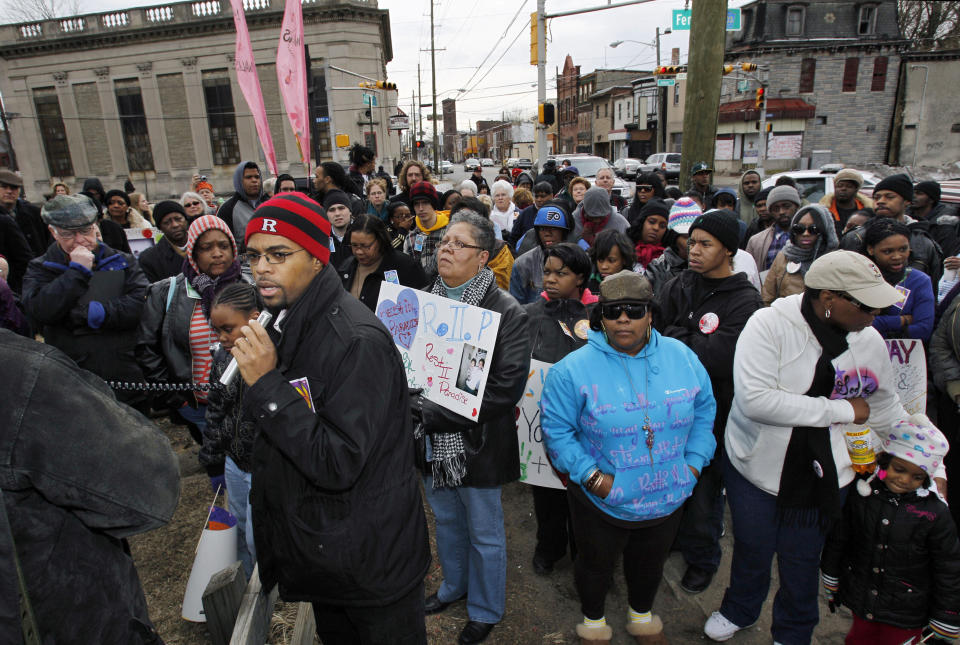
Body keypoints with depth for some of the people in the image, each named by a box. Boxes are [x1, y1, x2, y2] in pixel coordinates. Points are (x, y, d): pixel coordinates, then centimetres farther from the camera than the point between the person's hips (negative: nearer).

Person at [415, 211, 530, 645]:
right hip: (432, 441, 5)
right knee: (446, 520, 25)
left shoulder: (506, 312, -16)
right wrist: (413, 406, -12)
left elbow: (507, 387, -21)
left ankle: (486, 609, 40)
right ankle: (454, 585, 52)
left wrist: (435, 413, -23)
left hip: (476, 443, -5)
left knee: (484, 533, 15)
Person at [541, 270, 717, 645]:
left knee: (650, 563, 28)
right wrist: (591, 475, -20)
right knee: (597, 564, 21)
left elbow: (704, 412, 5)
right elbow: (556, 429, -14)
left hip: (667, 498, 4)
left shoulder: (683, 358, -7)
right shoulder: (574, 369, -20)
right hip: (601, 501, -3)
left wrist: (693, 463, -2)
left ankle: (642, 615, 58)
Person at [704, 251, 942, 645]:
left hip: (823, 473, 3)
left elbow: (889, 412, 9)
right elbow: (755, 400, -35)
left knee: (802, 560, 20)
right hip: (755, 465, -2)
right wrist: (842, 410, -26)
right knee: (752, 550, 19)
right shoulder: (769, 324, -23)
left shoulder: (869, 340, -7)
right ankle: (739, 611, 51)